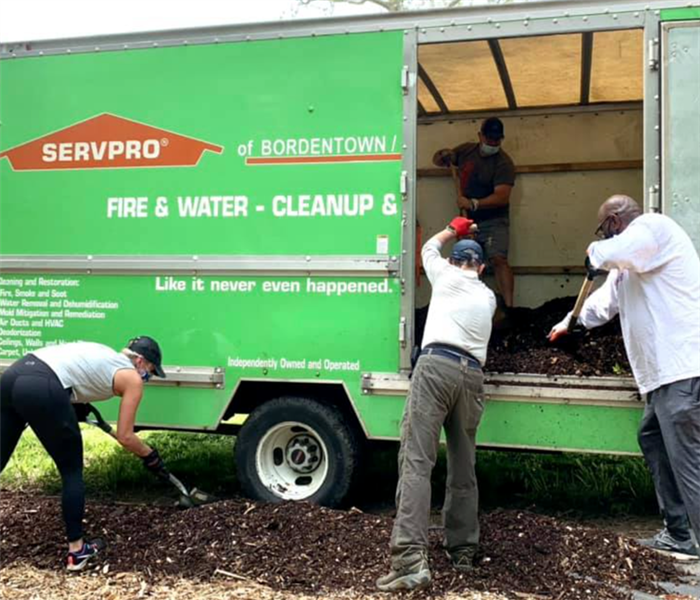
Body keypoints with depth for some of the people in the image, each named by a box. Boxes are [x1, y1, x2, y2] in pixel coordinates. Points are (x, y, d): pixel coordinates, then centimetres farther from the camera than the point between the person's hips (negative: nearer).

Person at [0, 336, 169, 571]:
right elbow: (125, 437, 13)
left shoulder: (105, 356, 32)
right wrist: (150, 456, 28)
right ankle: (76, 550, 18)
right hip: (41, 389, -7)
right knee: (72, 472, 11)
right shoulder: (132, 378, 12)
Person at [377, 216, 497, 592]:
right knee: (463, 468, 15)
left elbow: (429, 247, 36)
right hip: (472, 375, 5)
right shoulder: (488, 297, 25)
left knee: (416, 461, -14)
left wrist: (453, 229, 54)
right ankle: (462, 550, 24)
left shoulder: (446, 275, 16)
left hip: (436, 366, -5)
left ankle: (411, 559, -25)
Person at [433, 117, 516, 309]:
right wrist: (443, 155, -8)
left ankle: (508, 307, -27)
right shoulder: (466, 150, 4)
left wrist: (474, 204, -36)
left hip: (493, 221, -6)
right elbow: (437, 161, 16)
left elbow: (502, 197, -25)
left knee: (498, 259, -23)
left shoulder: (504, 163, -14)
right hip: (468, 221, 6)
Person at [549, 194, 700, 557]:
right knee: (653, 440, 15)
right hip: (665, 369, 11)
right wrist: (570, 322, 51)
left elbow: (613, 252, -25)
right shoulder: (628, 263, 26)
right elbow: (604, 301, 40)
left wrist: (595, 252, -2)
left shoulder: (653, 226, -5)